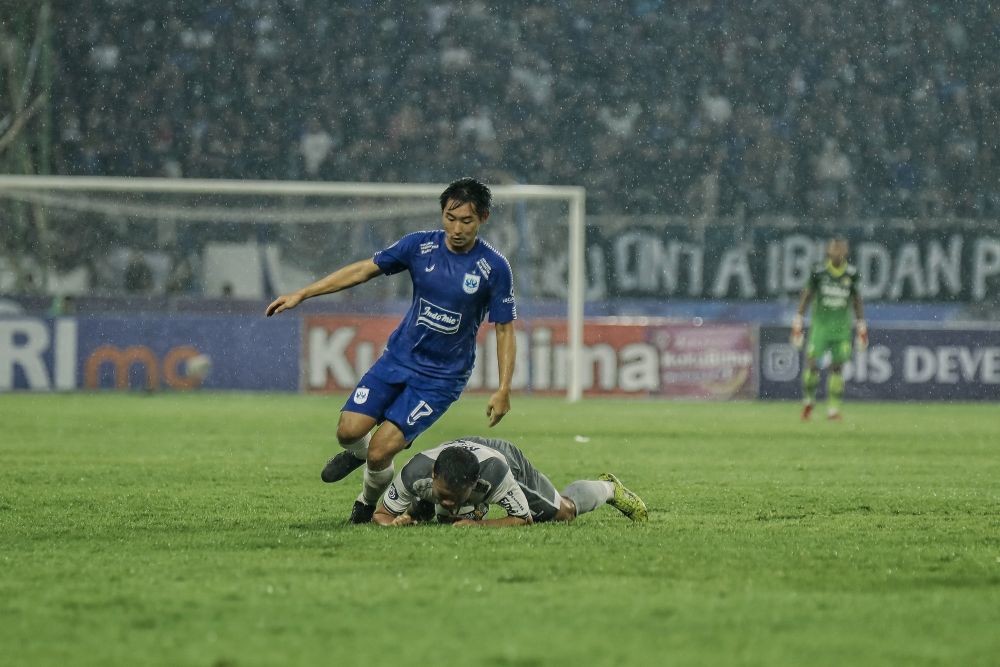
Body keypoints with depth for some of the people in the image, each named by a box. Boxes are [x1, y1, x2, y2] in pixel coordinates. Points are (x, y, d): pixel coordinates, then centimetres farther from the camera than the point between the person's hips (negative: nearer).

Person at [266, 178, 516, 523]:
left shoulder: (494, 267, -12)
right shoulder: (420, 245, -6)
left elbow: (504, 329, -5)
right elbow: (363, 270, 1)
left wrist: (503, 390, -12)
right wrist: (301, 294, -2)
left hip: (441, 377, -3)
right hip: (398, 358, 3)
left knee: (380, 452, -13)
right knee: (349, 430, -11)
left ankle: (370, 502, 21)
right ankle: (357, 453, 27)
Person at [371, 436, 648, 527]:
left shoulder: (495, 470, -49)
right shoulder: (415, 472, -45)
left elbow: (523, 519, -35)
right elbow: (381, 514, -29)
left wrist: (480, 525, -49)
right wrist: (398, 522, -52)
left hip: (509, 458, -2)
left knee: (564, 511, 13)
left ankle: (608, 488, 44)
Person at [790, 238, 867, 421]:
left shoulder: (851, 273, 0)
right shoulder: (819, 272, -5)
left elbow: (856, 299, 11)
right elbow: (807, 296, 3)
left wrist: (861, 326, 12)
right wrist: (798, 321, 2)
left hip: (842, 327, 1)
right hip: (820, 323, -1)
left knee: (837, 367, -1)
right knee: (812, 363, -8)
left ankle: (833, 408, 5)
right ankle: (808, 400, 16)